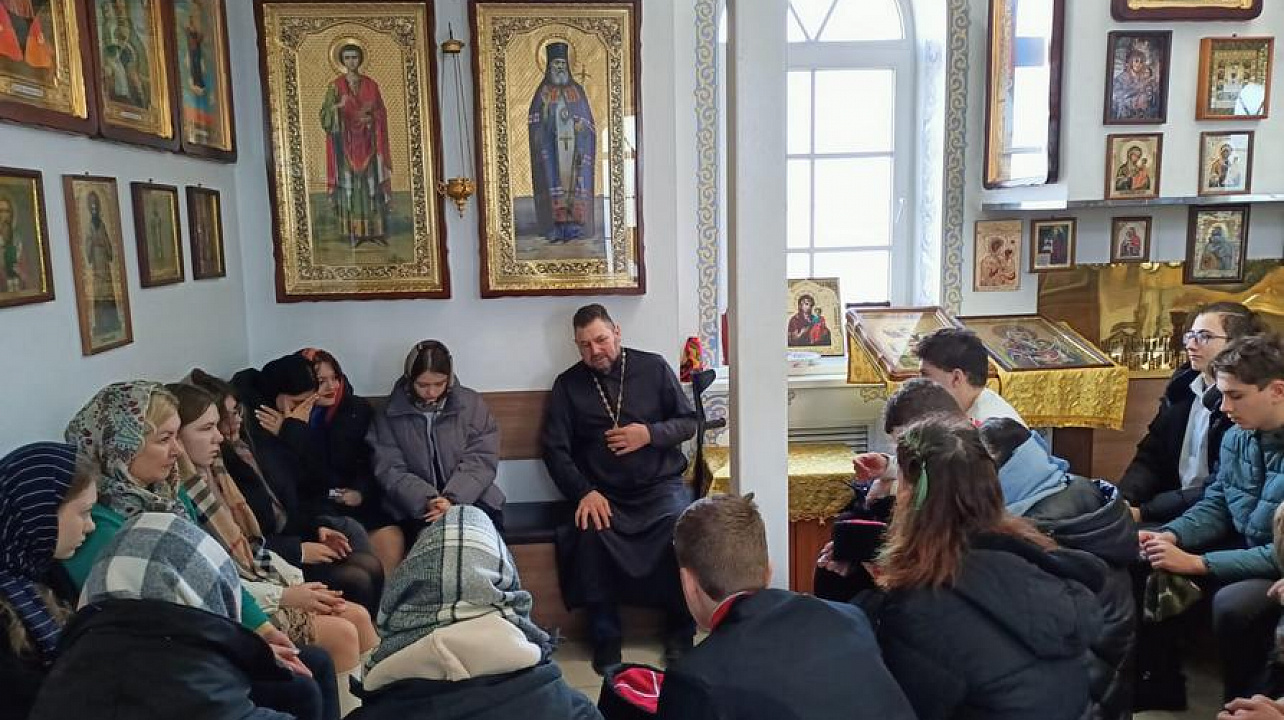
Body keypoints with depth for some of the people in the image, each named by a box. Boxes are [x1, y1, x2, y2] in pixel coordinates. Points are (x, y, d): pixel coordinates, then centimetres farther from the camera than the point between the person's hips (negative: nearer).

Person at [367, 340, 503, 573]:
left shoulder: (472, 404, 6)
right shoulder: (390, 414, 6)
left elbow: (481, 460, -2)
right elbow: (390, 470, -2)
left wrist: (452, 499, -18)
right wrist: (427, 500, -19)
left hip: (469, 499, 1)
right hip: (416, 507, 0)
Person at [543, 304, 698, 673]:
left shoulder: (653, 367, 7)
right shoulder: (568, 385, 8)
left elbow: (688, 422, 10)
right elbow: (555, 449, 3)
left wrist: (650, 434, -11)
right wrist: (584, 493, -13)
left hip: (661, 486, 0)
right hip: (603, 494, 0)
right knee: (590, 532, -32)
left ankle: (681, 628, -6)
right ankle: (605, 635, -12)